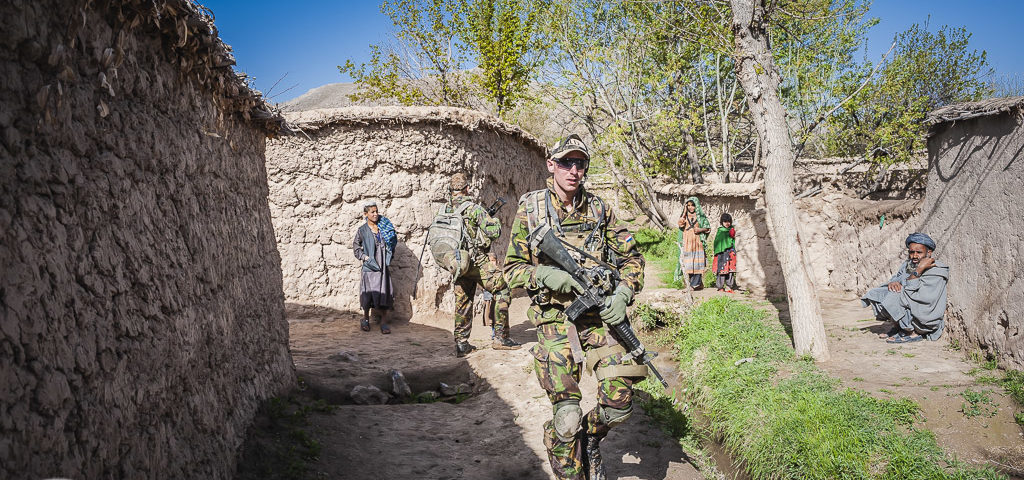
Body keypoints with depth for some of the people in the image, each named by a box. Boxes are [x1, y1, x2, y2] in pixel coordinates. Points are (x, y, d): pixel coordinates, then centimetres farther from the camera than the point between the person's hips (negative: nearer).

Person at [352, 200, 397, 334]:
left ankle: (384, 321, 5)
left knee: (384, 291, -2)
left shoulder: (385, 227, 6)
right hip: (370, 266, -2)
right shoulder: (362, 230, 0)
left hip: (383, 266, 2)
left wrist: (390, 256, 9)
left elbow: (393, 241, 17)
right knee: (368, 292, -1)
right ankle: (365, 319, 18)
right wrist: (363, 256, -5)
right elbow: (356, 246, 9)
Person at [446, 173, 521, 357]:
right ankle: (499, 337, 2)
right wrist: (496, 221, 7)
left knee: (462, 302, 12)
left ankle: (461, 343, 14)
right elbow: (493, 232, -16)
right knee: (502, 292, 4)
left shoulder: (445, 210, 6)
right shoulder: (473, 207, -13)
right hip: (478, 261, -6)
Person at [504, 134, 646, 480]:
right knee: (566, 418, -3)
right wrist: (547, 276, -17)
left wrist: (622, 295, -7)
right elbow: (512, 269, 2)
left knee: (620, 403, -5)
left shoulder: (598, 208, 7)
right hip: (556, 320, -2)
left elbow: (631, 257, 11)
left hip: (600, 315, 3)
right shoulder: (530, 209, 0)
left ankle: (590, 439, 28)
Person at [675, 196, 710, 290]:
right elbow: (681, 224, -8)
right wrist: (685, 212, -4)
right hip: (687, 243, 1)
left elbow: (708, 228, 8)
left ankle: (696, 283, -4)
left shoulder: (700, 216, 6)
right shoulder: (685, 215, 10)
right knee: (688, 263, -3)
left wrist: (700, 230, -11)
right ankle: (689, 284, 1)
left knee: (697, 263, -6)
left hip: (697, 242, -1)